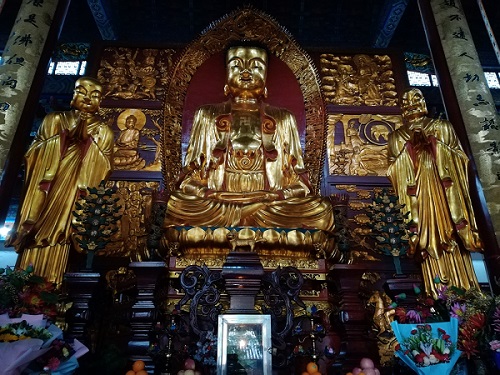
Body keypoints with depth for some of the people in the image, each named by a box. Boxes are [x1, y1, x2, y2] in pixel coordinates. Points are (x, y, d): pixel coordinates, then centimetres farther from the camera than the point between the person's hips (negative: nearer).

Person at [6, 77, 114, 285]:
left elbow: (104, 170, -2)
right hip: (44, 194, 1)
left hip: (74, 202, -1)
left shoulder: (103, 132, 6)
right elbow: (32, 156, 0)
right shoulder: (55, 120, 7)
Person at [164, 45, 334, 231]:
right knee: (175, 205, -29)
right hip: (216, 208, 0)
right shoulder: (207, 116, 13)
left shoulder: (283, 119, 13)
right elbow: (189, 179, 10)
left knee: (321, 209, -28)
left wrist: (275, 195, -11)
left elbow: (300, 183, 9)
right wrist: (214, 194, -10)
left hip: (270, 208, 0)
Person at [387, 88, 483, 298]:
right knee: (427, 236, -5)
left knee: (451, 232, -3)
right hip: (417, 192, -1)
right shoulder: (396, 137, 13)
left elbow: (460, 159, 10)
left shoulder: (442, 127, 16)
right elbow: (393, 170, 8)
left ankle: (462, 287, 3)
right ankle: (437, 289, -2)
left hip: (444, 188, 1)